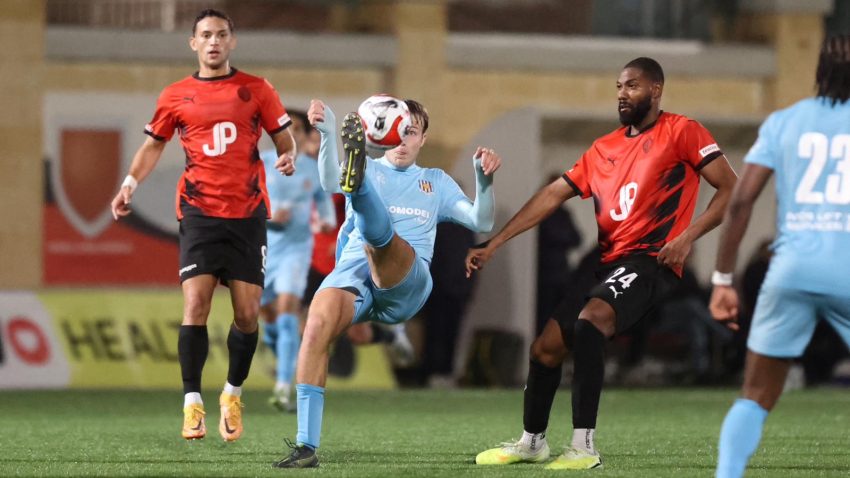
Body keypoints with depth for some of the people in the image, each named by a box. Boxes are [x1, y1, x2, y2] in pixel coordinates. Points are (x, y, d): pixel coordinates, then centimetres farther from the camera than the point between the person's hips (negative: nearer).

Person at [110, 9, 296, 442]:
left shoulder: (256, 90, 6)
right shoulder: (176, 96, 7)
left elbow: (284, 139, 10)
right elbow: (153, 145, 16)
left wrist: (287, 158, -12)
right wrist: (130, 183, 1)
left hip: (248, 213, 1)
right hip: (199, 211, 0)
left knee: (248, 313, -1)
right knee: (196, 305, -13)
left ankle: (233, 394, 21)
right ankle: (192, 403, -7)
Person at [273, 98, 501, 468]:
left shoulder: (436, 182, 29)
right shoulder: (372, 169, 22)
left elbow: (480, 222, 17)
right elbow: (329, 183, -3)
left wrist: (483, 179, -3)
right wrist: (326, 134, -22)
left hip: (406, 286, 0)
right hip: (354, 272, 0)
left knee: (380, 236, -35)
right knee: (317, 324, -31)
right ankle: (306, 445, -29)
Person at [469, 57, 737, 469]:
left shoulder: (681, 132, -1)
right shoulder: (603, 148, 18)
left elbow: (730, 190, -4)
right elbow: (552, 196, 17)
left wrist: (688, 237, -17)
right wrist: (493, 245, 11)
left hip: (651, 262, -8)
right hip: (609, 263, 8)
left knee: (591, 318, -33)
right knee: (546, 346, 7)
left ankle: (584, 447, -35)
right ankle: (531, 442, 30)